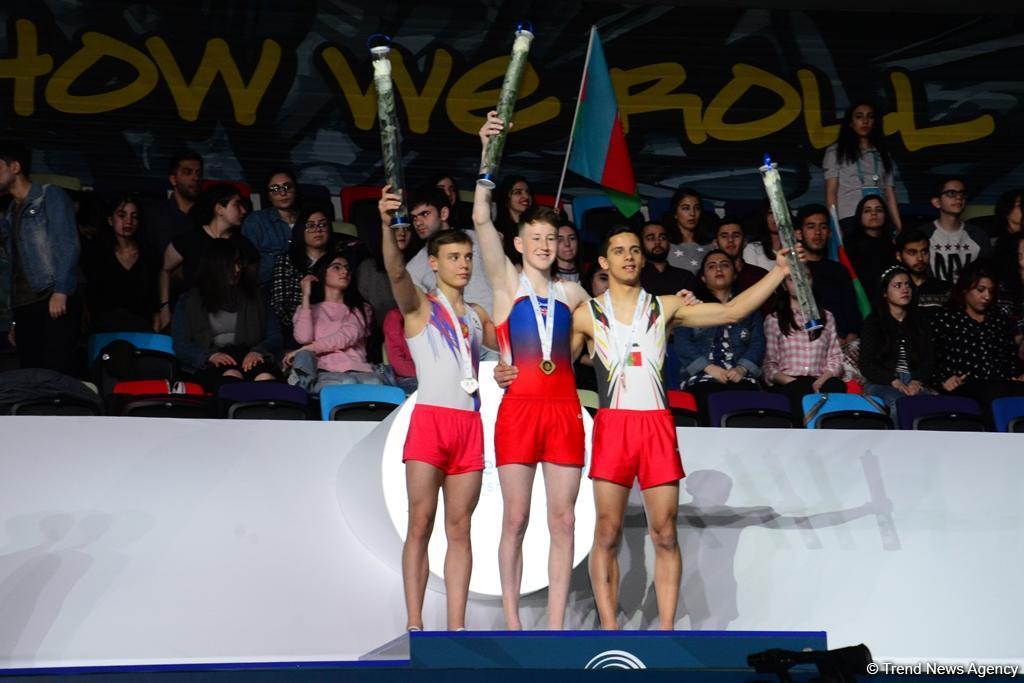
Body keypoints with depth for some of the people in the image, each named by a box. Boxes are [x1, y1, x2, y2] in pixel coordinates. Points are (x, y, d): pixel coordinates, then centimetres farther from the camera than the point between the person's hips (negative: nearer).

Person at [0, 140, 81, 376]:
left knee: (56, 371, -18)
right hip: (24, 307, 7)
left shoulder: (50, 197, 4)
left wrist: (60, 291, -20)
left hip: (55, 302, -6)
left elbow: (67, 245, -7)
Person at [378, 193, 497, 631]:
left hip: (469, 423, 4)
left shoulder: (477, 315, 20)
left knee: (459, 527, 3)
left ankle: (456, 626, 2)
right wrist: (388, 224, -32)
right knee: (421, 524, -6)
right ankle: (414, 625, -5)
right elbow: (396, 272, -15)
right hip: (430, 417, -4)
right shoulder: (419, 306, 4)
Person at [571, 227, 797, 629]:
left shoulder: (665, 308, 12)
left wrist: (779, 272, 0)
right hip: (612, 425, -1)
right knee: (608, 534, -3)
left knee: (665, 534, -1)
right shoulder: (587, 315, 9)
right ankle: (609, 629, 1)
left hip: (657, 426, 1)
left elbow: (731, 311, 7)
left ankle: (666, 629, 2)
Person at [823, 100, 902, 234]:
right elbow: (831, 192, 5)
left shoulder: (883, 154, 21)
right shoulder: (836, 151, 11)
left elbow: (890, 194, 16)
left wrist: (899, 228, 5)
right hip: (849, 220, -3)